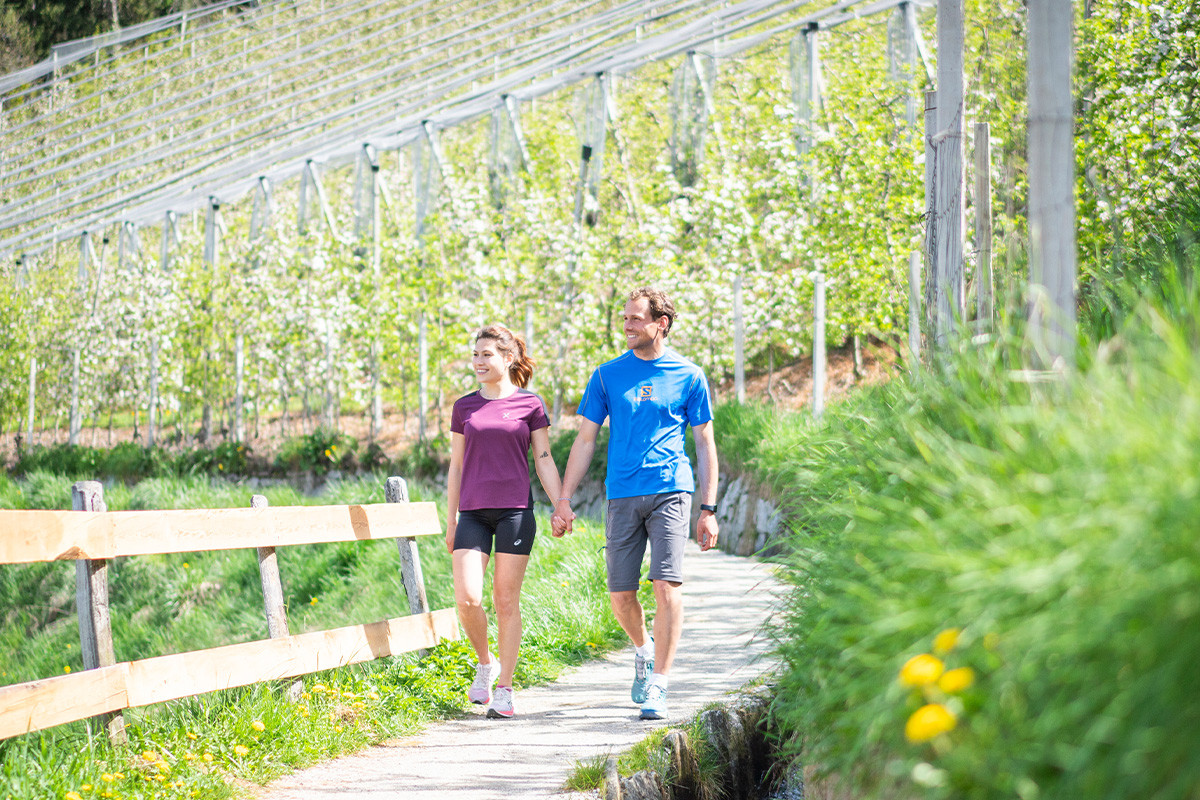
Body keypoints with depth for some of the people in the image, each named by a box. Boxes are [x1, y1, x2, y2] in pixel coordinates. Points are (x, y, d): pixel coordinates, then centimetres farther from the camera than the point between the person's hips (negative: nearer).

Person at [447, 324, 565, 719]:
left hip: (515, 511, -2)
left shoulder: (529, 404, 3)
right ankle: (485, 662, 16)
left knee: (506, 600, 0)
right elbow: (455, 466, 13)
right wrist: (451, 521, 12)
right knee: (467, 598, -11)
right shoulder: (464, 407, 10)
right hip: (473, 512, 2)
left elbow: (544, 460, 4)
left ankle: (504, 690, 7)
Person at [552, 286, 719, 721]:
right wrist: (564, 500, 5)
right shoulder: (608, 375, 9)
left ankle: (657, 686, -10)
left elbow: (705, 445, 8)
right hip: (622, 494, 2)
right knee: (621, 594, 3)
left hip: (670, 491, -2)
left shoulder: (688, 376, 5)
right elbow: (585, 440, 12)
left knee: (666, 585, -14)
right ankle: (644, 650, 34)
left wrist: (708, 509, 3)